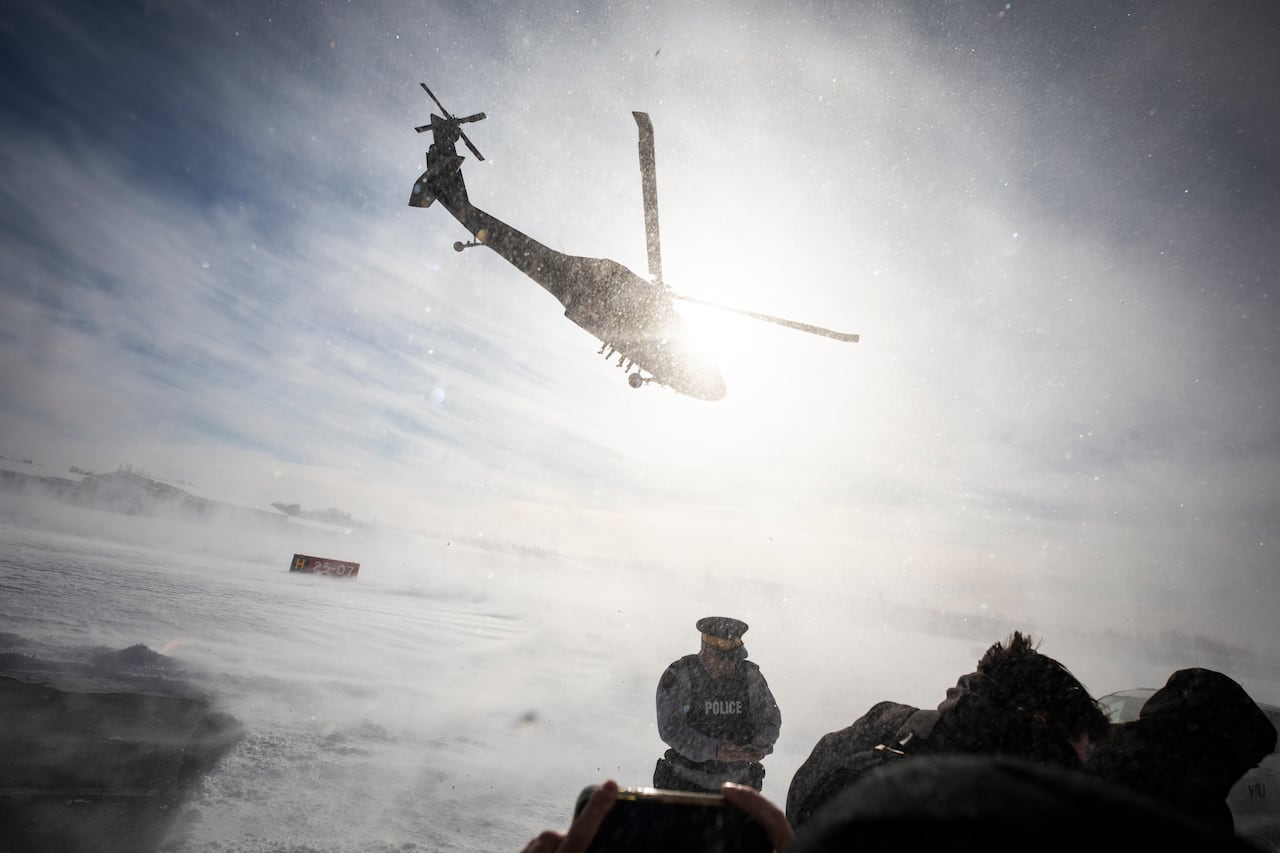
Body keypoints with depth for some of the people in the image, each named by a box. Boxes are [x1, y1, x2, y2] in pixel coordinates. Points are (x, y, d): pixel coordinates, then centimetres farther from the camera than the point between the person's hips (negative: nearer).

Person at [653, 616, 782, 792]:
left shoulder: (750, 676, -6)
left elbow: (770, 719, -3)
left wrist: (760, 747, -24)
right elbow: (670, 728, -22)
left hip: (736, 782, 3)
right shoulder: (677, 677, -16)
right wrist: (714, 749, -34)